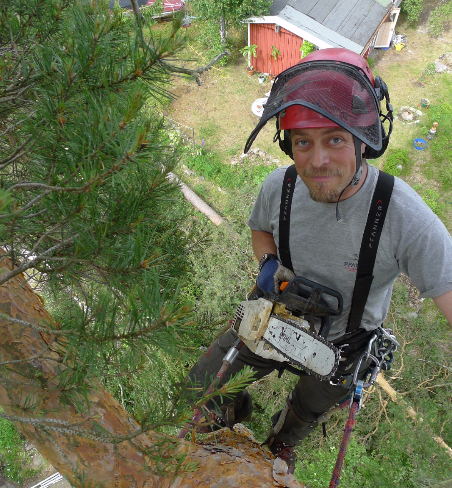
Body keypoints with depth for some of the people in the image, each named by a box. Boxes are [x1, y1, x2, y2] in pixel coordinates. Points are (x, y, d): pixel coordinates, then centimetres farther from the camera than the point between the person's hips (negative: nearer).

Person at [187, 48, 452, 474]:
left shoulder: (406, 218, -37)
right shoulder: (280, 186, -23)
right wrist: (269, 266, -21)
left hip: (341, 347, -2)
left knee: (304, 415, 28)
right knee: (202, 384, 13)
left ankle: (280, 445, 68)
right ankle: (234, 413, 51)